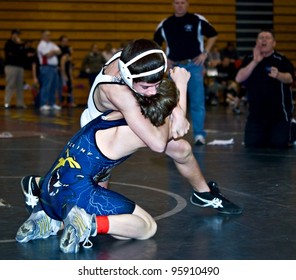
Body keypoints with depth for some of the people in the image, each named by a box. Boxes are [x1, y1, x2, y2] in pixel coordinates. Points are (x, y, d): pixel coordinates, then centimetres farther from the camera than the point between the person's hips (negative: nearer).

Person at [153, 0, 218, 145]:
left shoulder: (198, 20, -1)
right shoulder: (165, 24, 6)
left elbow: (213, 35, 9)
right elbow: (155, 44, 19)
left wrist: (205, 53, 0)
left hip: (194, 65, -2)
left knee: (197, 102, -5)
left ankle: (199, 134, -1)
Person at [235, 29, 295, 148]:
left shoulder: (281, 60, -10)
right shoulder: (249, 60, 3)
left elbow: (289, 78, -27)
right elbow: (239, 78, -11)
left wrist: (279, 75, -51)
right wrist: (255, 62, -23)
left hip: (279, 113, -3)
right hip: (256, 113, 3)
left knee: (279, 145, -8)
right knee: (251, 145, 0)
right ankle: (265, 138, 33)